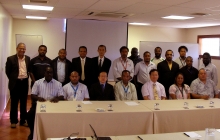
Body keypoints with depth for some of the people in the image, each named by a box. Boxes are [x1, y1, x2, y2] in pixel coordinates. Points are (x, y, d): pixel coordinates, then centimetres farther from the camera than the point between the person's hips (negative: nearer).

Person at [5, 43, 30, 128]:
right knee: (14, 103, 6)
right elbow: (7, 71, -1)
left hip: (24, 83, 3)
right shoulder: (10, 59, -6)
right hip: (15, 83, -3)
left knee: (24, 103, 11)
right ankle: (13, 121, 18)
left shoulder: (28, 58, 5)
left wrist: (27, 77, 5)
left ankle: (23, 120, 21)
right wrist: (13, 79, 3)